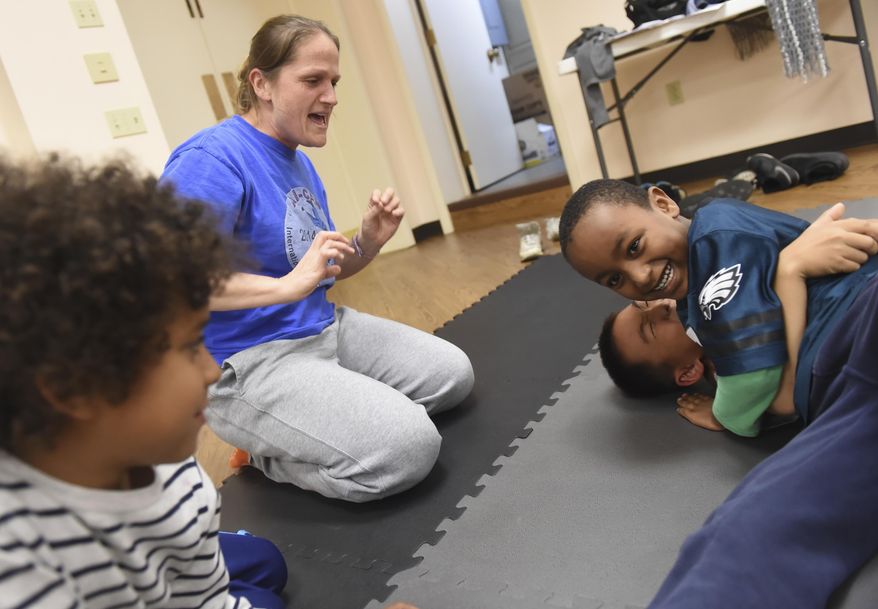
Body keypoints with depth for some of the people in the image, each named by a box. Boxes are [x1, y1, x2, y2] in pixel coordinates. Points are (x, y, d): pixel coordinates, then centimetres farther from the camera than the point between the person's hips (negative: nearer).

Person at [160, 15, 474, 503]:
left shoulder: (300, 163, 12)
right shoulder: (213, 159, -17)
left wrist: (370, 241, -2)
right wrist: (287, 285, -34)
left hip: (326, 330, 10)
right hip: (247, 363, -10)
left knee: (453, 374, 10)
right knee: (408, 447, -22)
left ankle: (285, 432, 13)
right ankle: (265, 454, 3)